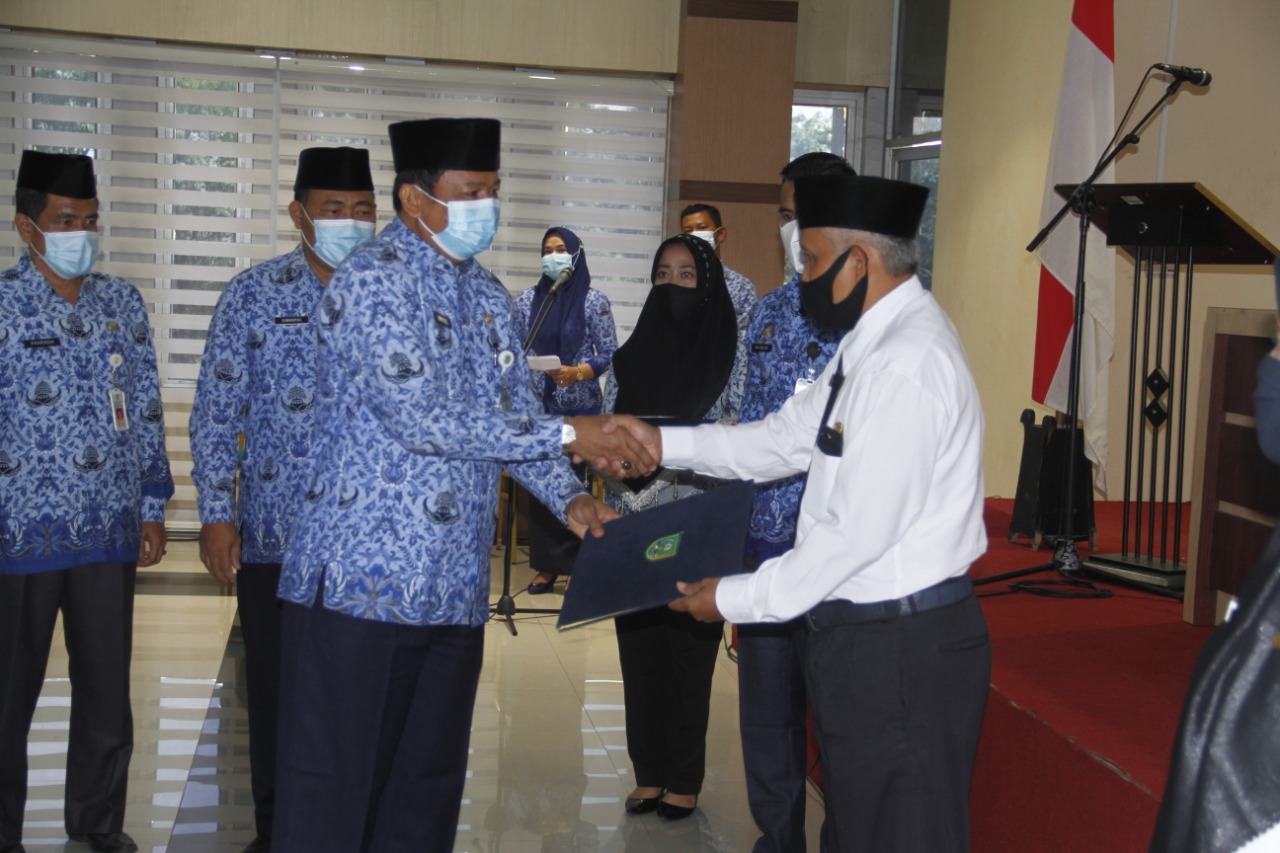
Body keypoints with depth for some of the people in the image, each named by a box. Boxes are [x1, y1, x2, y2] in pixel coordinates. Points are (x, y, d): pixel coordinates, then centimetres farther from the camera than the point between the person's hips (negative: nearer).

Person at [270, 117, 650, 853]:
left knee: (428, 785, 15)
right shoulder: (373, 280, -11)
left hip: (455, 587, 8)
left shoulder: (489, 296, 14)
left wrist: (569, 497, -4)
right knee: (332, 790, 1)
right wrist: (565, 434, -17)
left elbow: (515, 417, 14)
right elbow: (422, 419, -21)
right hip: (363, 580, -8)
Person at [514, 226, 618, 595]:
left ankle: (577, 564, 9)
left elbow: (609, 354, -4)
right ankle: (546, 565, 12)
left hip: (579, 407, -3)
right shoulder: (527, 299, 5)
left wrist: (577, 373, -20)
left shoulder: (594, 301, -3)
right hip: (537, 405, 3)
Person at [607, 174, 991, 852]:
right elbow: (790, 437, 13)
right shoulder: (873, 342, 9)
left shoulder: (905, 364, -23)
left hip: (899, 649, -10)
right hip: (864, 632, 10)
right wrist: (664, 443, 6)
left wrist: (735, 599, -14)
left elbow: (859, 531, -24)